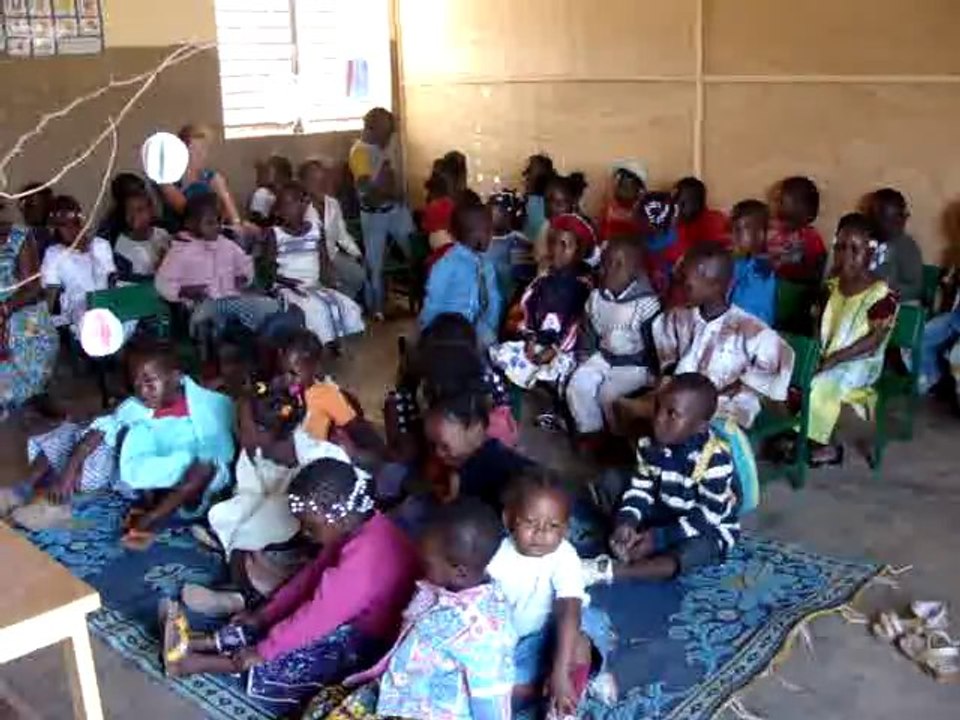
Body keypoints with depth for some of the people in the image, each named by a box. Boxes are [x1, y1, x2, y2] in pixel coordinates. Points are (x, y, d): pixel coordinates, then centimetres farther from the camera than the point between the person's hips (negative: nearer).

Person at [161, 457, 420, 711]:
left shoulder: (365, 557, -33)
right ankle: (194, 643, 3)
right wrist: (263, 615, 6)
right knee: (278, 622, 5)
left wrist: (263, 651, -18)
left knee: (291, 660, -18)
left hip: (370, 643, -10)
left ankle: (196, 662, -6)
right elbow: (310, 576, 8)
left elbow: (318, 617, -28)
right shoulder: (356, 529, -2)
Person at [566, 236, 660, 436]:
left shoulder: (646, 303, -18)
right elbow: (588, 332, 14)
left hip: (634, 364, -5)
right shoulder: (596, 297, -1)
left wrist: (651, 374, -13)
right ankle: (590, 434, 0)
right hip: (602, 357, 5)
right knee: (577, 387, -18)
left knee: (608, 393, -26)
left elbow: (654, 345, -12)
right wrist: (584, 357, 5)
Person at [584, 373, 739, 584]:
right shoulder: (650, 444, -8)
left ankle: (608, 571, -42)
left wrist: (659, 538, -32)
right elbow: (640, 489, -4)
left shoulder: (715, 460, -28)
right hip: (665, 516, 6)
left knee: (689, 552, -39)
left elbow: (706, 517, -26)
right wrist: (626, 521, -25)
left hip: (709, 530, -6)